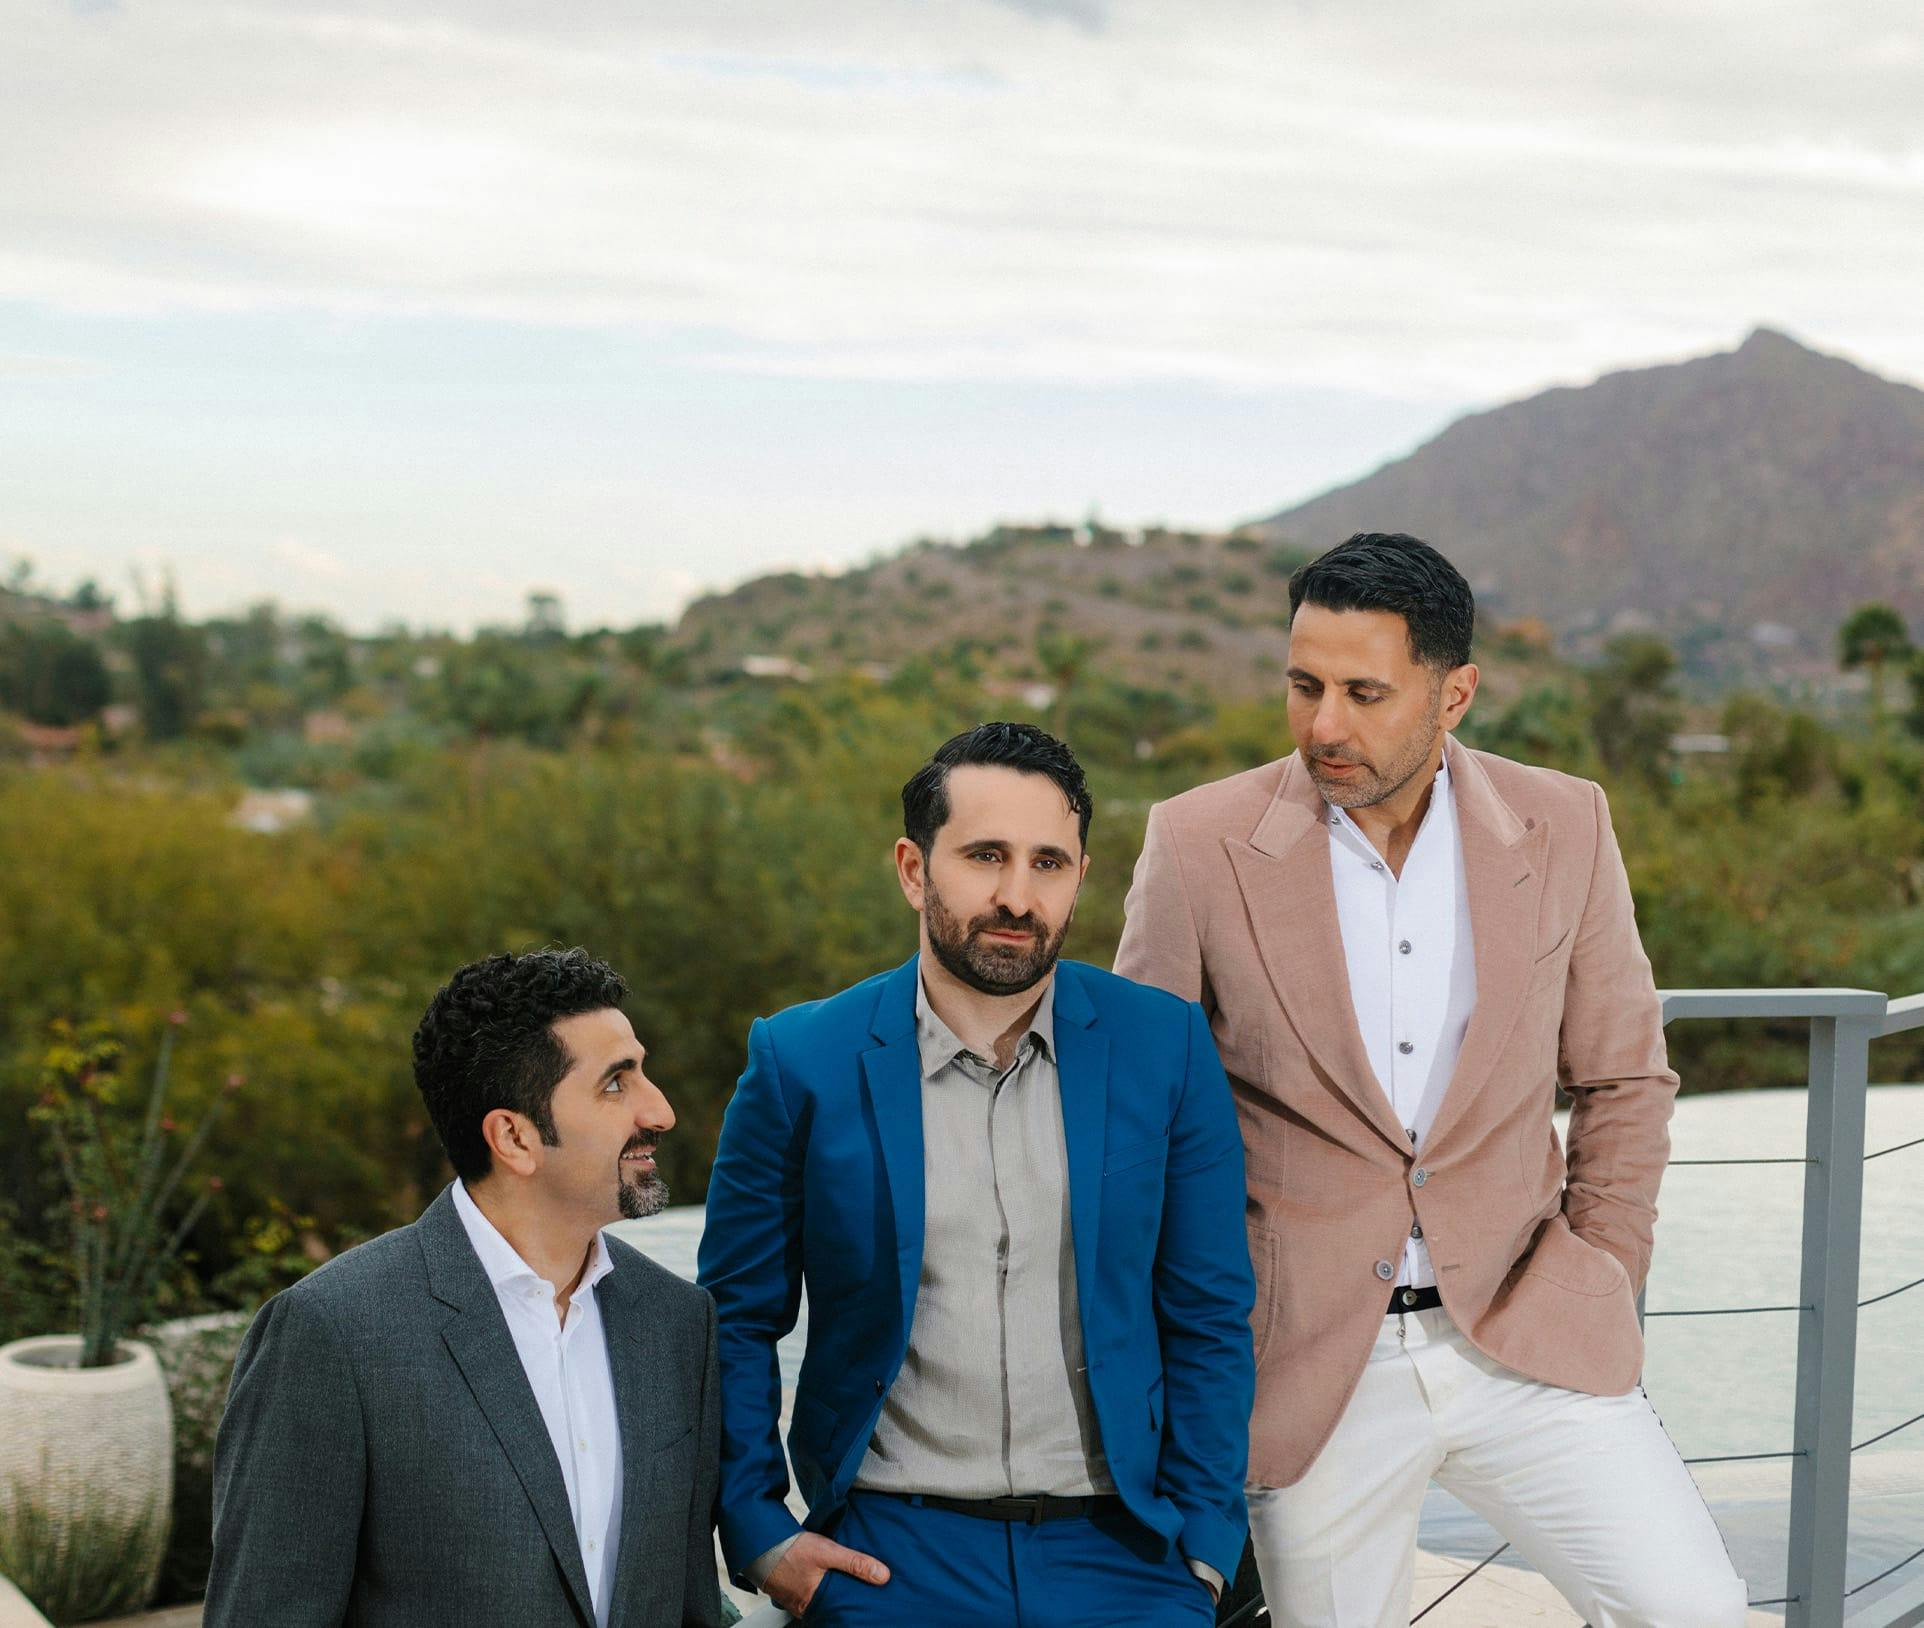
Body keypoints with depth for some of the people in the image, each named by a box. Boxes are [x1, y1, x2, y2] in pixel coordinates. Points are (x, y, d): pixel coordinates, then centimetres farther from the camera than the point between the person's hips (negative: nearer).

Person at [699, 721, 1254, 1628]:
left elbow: (1209, 1321, 5)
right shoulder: (802, 1061, -3)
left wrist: (1202, 1549, 1)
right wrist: (756, 1535, -1)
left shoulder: (1165, 1046, 0)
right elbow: (738, 1321, 6)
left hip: (1118, 1551, 2)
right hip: (890, 1552, -1)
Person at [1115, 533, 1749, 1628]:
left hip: (1522, 1335, 1)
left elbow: (1624, 1079, 12)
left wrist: (1603, 1288, 5)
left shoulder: (1563, 829, -1)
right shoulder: (1200, 845, -7)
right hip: (1311, 1367, -1)